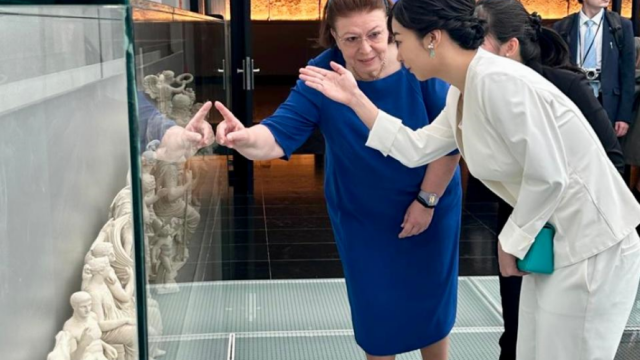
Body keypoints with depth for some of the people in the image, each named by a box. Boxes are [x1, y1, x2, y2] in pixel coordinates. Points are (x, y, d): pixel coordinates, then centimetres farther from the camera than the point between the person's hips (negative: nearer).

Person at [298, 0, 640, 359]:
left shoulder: (498, 81, -25)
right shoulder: (463, 91, 5)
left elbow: (549, 177, -23)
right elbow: (415, 149, 10)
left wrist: (511, 242, -9)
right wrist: (355, 99, 7)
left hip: (592, 247, -9)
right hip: (553, 243, 9)